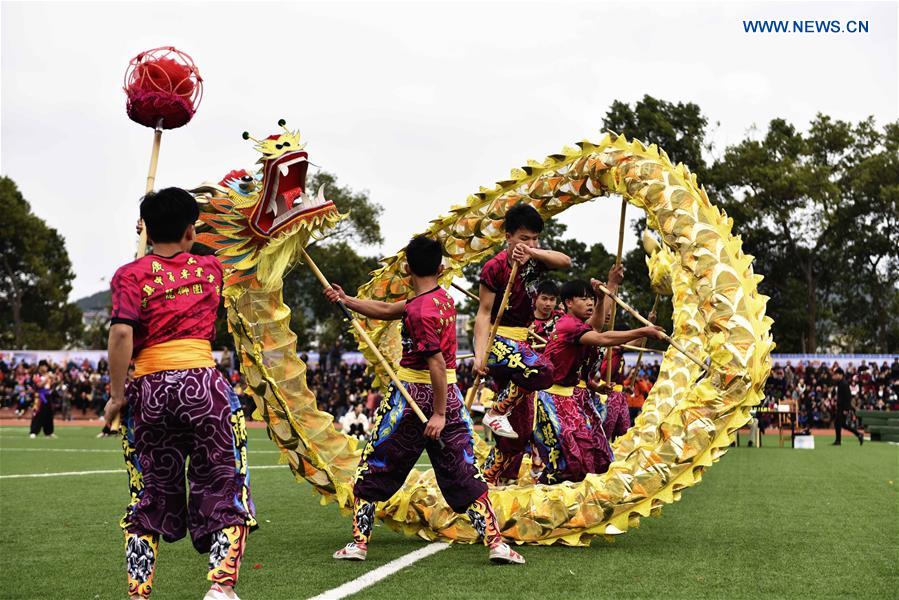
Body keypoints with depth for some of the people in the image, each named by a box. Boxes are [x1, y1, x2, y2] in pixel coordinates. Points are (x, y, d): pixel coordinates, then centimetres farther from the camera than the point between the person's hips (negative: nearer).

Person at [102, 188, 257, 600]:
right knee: (223, 489, 7)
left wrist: (117, 395, -5)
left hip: (150, 389, 0)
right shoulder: (210, 269, 11)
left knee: (151, 496, 12)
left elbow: (121, 333, -11)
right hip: (202, 382, 0)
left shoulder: (132, 275, 2)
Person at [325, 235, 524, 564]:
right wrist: (346, 300, 18)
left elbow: (437, 364, -22)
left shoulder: (420, 312, -18)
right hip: (449, 394, 7)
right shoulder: (442, 298, 9)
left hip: (413, 395, -7)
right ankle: (495, 541, 0)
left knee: (371, 470, 9)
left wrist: (439, 414, -21)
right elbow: (386, 310, 18)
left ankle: (359, 542, 13)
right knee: (465, 475, 8)